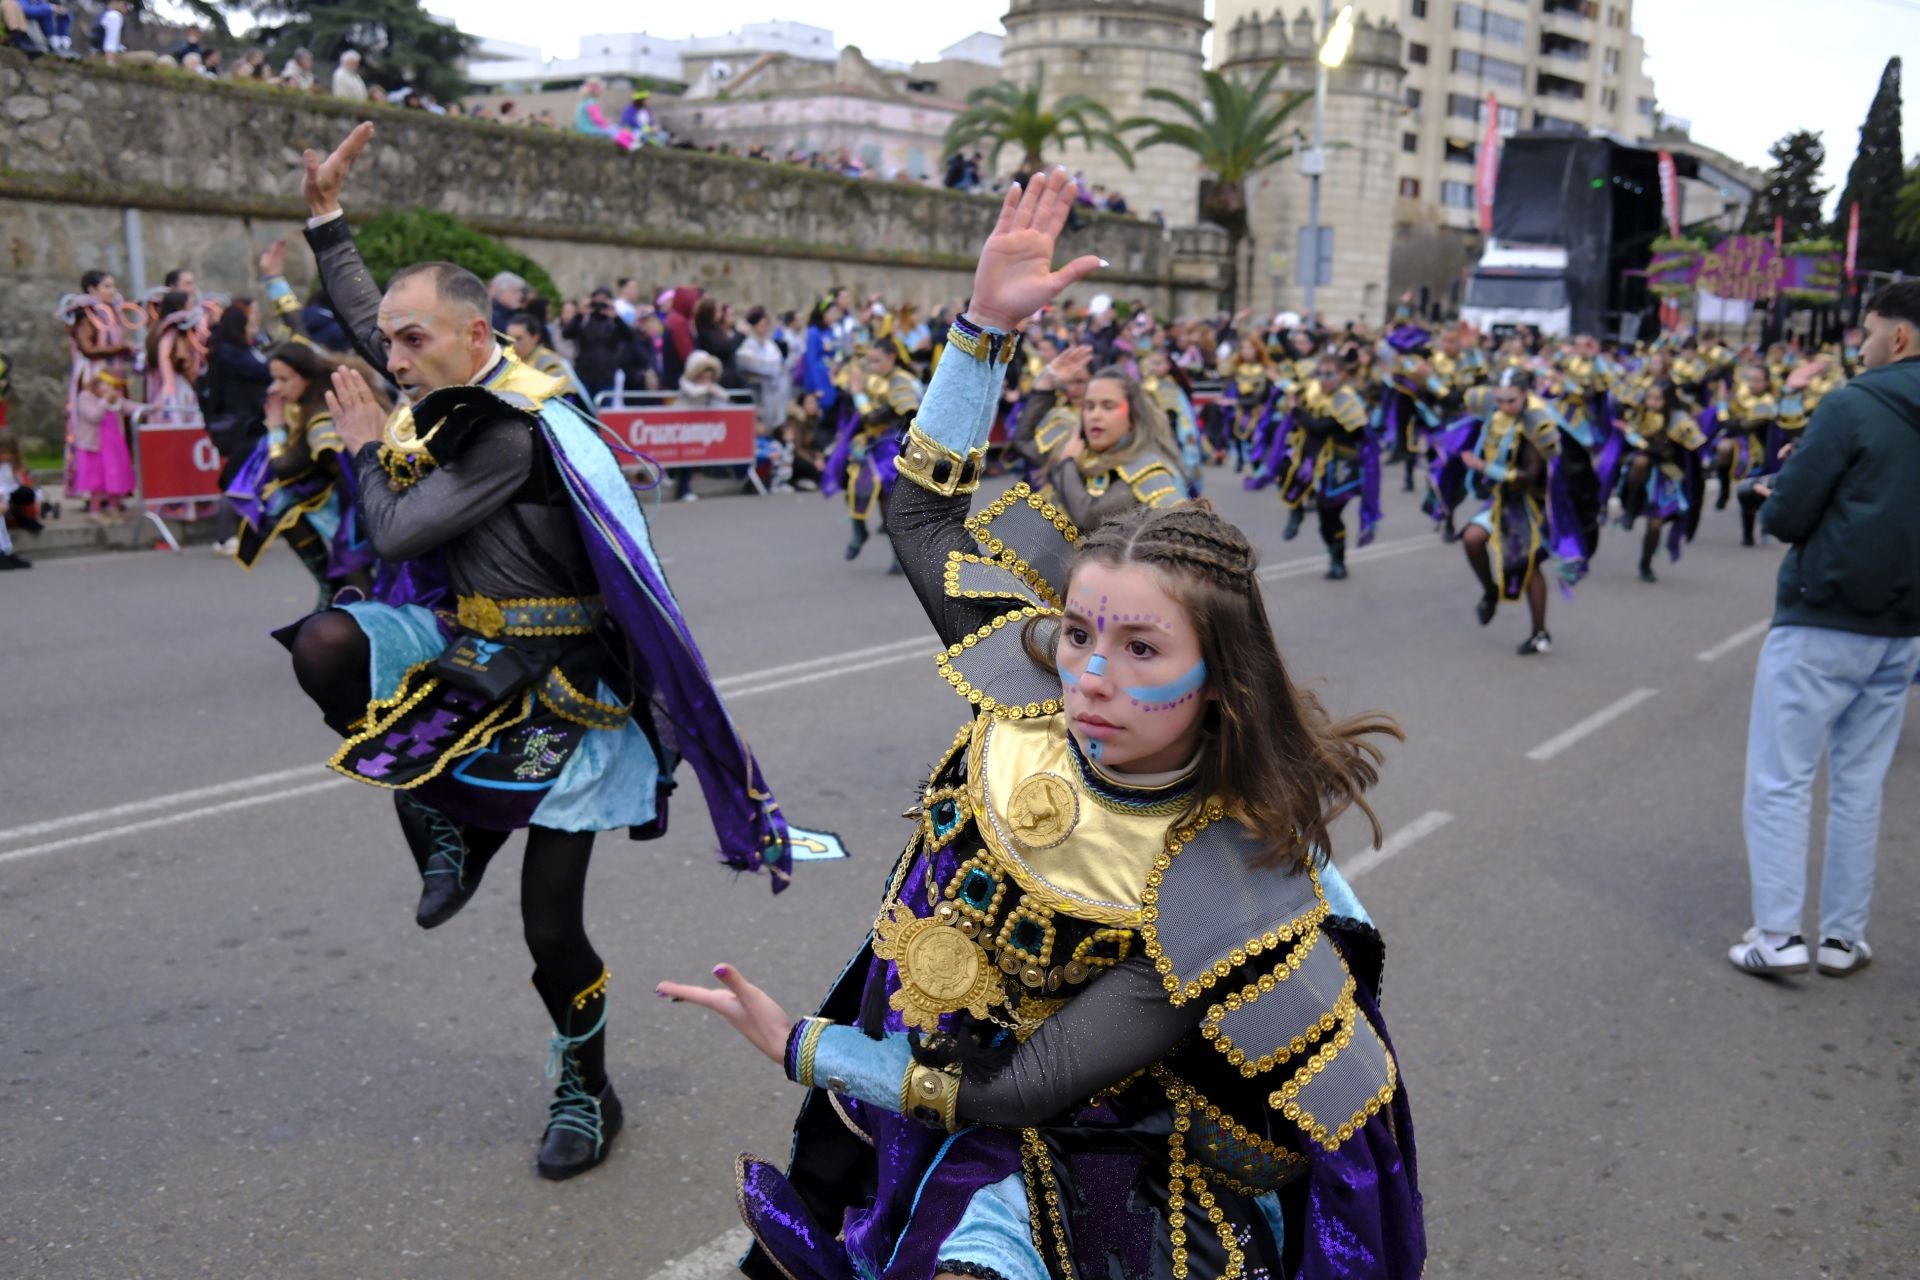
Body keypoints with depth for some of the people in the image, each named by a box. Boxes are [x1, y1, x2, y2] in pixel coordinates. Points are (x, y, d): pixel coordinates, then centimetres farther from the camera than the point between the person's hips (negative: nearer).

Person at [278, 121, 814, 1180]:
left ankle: (586, 1090, 28)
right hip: (469, 650, 7)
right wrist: (326, 211, 21)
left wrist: (366, 448, -3)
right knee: (323, 644, -22)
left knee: (551, 928, 0)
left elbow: (398, 533, -19)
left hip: (554, 685, -7)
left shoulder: (517, 429, -21)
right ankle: (434, 818, 1)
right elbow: (362, 316, 24)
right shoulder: (451, 391, 4)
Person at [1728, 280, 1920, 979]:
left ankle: (1778, 935, -1)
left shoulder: (1852, 407, -13)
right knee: (1859, 785, 13)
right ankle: (1843, 936, 18)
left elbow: (1785, 516, -14)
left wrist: (1782, 490, 7)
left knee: (1779, 780, 1)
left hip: (1821, 625, -7)